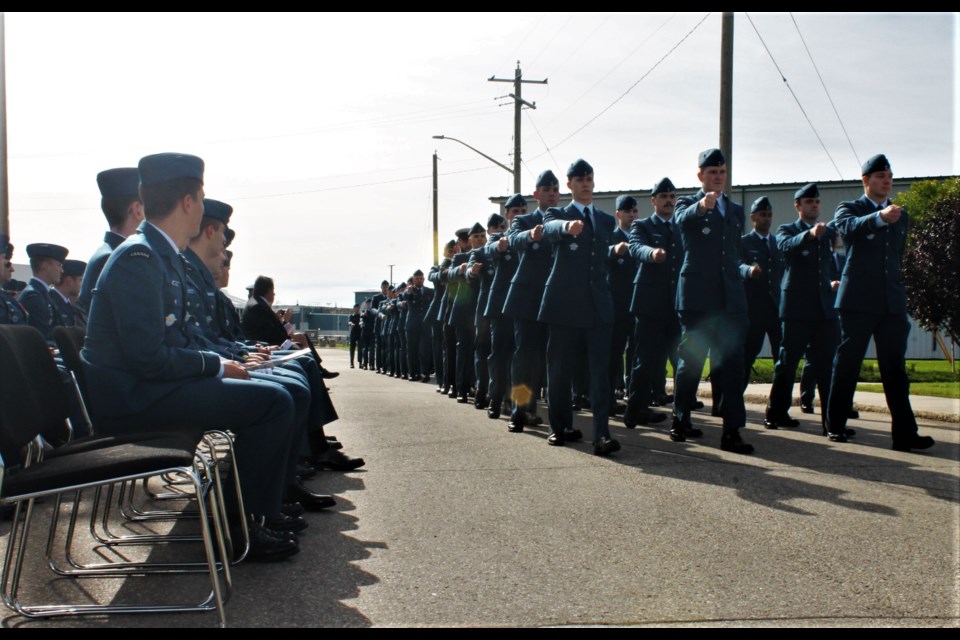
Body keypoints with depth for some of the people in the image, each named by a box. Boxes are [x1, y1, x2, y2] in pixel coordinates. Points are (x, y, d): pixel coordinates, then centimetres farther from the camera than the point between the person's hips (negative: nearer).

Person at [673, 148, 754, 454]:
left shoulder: (736, 210, 20)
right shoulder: (687, 205, 5)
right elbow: (683, 220, -21)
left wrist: (744, 270, 16)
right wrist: (701, 206, -40)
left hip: (730, 298, 4)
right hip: (697, 297, -4)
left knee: (732, 364, -3)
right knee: (690, 360, 3)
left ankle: (732, 431, -3)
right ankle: (681, 420, 18)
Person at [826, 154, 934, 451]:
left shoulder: (901, 216, 18)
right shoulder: (849, 209, 1)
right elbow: (849, 227, -24)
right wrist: (880, 217, -41)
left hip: (892, 302, 4)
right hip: (858, 300, -4)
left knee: (895, 368, 1)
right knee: (847, 364, 2)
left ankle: (905, 434, -2)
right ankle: (835, 426, 13)